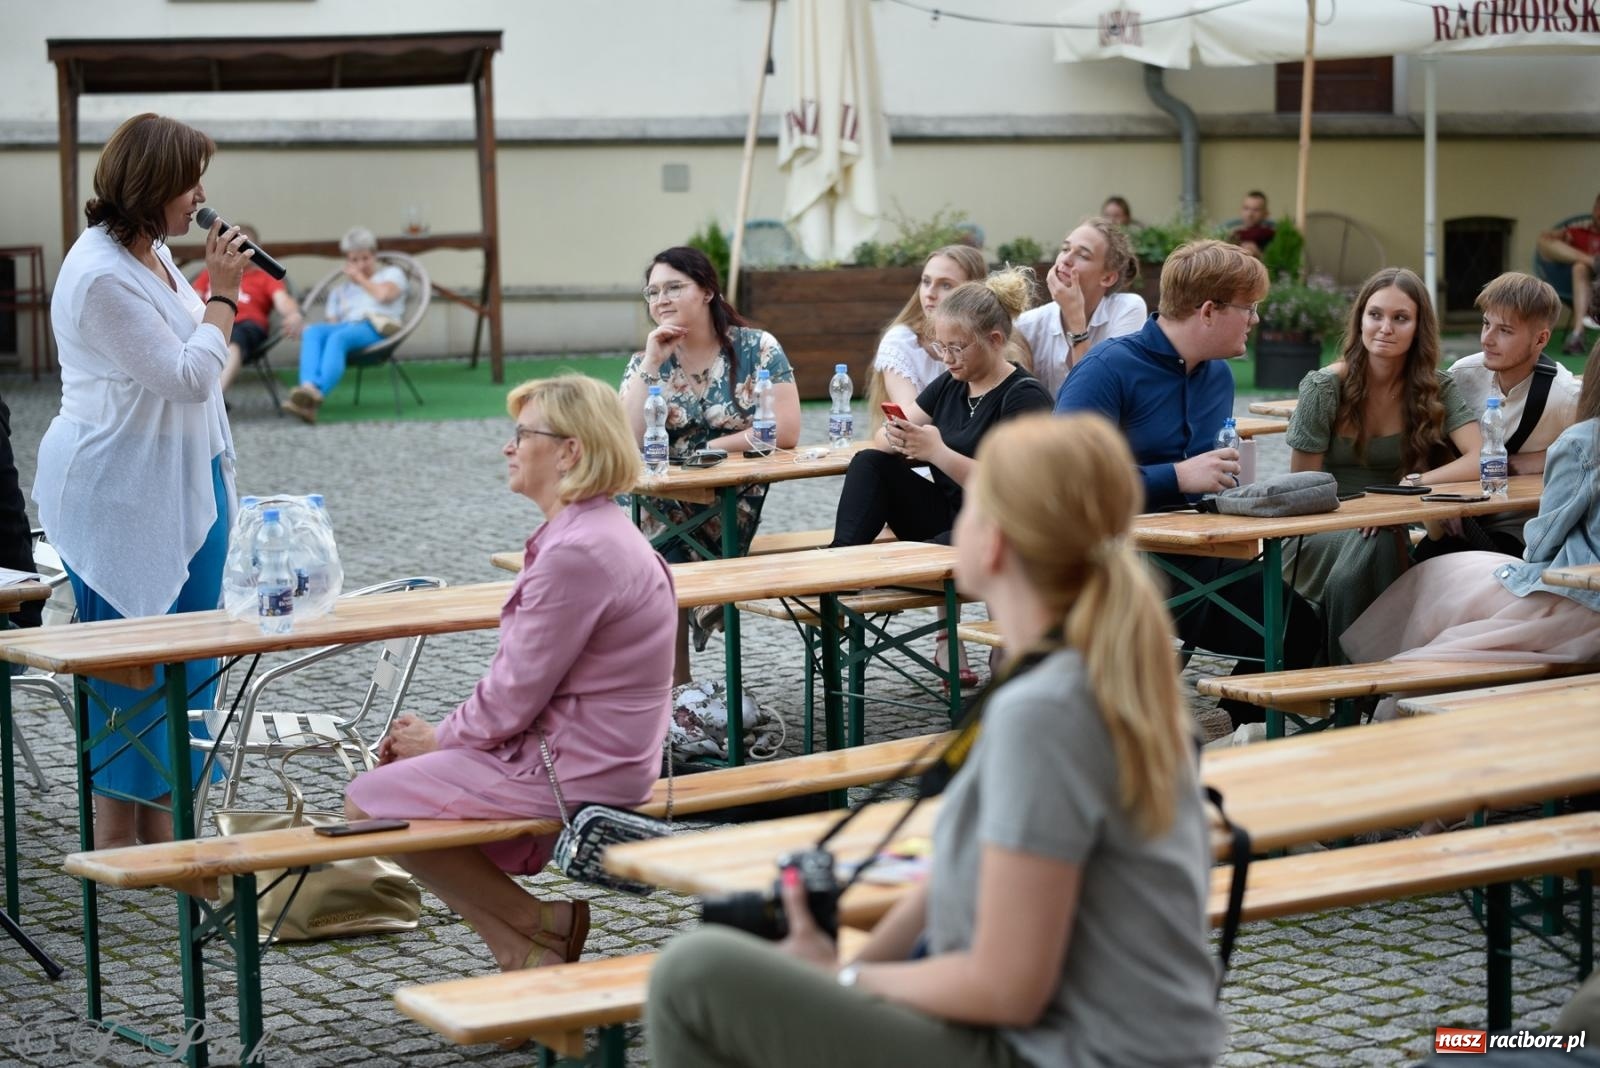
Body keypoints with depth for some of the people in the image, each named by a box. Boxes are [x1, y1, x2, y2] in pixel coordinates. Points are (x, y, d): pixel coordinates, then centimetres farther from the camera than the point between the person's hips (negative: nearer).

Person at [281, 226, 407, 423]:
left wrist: (360, 279, 14)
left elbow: (384, 294, 1)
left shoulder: (391, 273, 25)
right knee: (311, 331, -31)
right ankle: (309, 387, -56)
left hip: (376, 327, -4)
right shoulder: (340, 290, 36)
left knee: (338, 337, -38)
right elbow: (332, 324, 21)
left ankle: (317, 397, -61)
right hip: (345, 326, 4)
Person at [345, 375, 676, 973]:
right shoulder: (592, 531, 11)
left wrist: (440, 738, -2)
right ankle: (527, 957, 10)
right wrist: (440, 733, 8)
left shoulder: (576, 552, -23)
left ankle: (537, 927, 2)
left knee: (367, 804, -4)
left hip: (572, 774, -10)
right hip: (596, 756, 10)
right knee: (406, 772, 18)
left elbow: (514, 696, -20)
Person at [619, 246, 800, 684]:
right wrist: (652, 364, -10)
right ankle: (676, 690, -18)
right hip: (666, 497, 3)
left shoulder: (757, 349, -1)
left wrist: (707, 449, -10)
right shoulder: (645, 363, 8)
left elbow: (786, 431, -12)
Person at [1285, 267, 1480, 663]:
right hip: (1320, 536, -2)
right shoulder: (1323, 388, -6)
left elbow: (1480, 460, -14)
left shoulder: (1437, 388, 0)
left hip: (1389, 536, 2)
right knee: (1372, 547, -34)